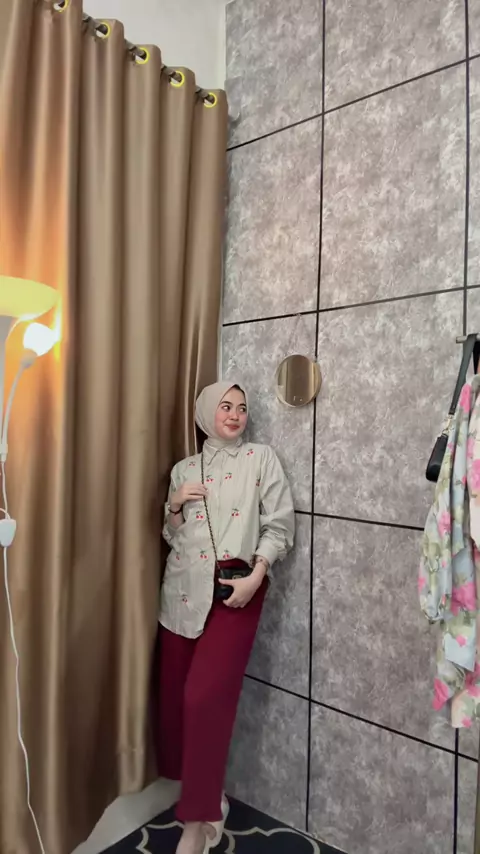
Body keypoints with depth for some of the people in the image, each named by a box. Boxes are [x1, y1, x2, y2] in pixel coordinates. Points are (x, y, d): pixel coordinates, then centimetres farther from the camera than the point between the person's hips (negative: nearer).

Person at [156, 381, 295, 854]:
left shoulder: (261, 458, 2)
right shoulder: (184, 469, 12)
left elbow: (280, 525, -3)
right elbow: (172, 537, 15)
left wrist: (255, 577, -14)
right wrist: (175, 505, -4)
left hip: (235, 588, -4)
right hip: (184, 588, 4)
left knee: (206, 697, -8)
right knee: (174, 692, 9)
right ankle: (205, 794, 33)